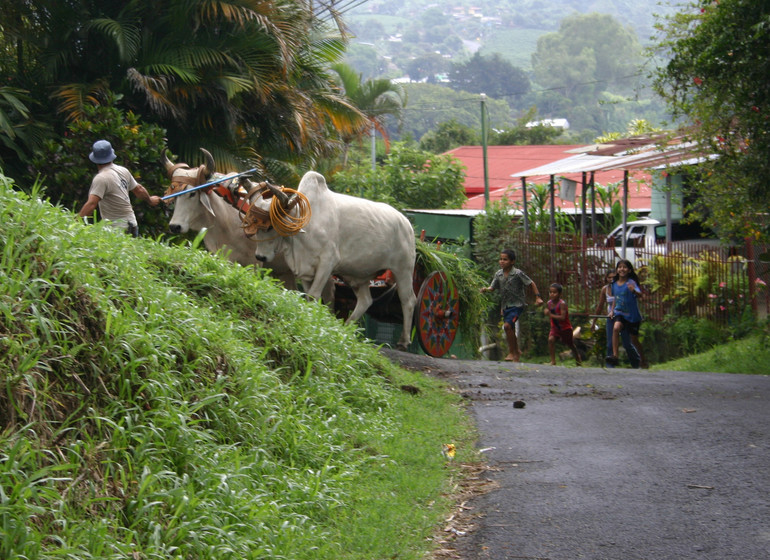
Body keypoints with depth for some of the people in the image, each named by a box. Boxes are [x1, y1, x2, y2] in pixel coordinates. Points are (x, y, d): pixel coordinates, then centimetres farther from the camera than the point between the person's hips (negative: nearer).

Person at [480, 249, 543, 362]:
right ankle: (517, 352, 32)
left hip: (517, 305, -6)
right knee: (511, 330, 14)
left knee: (507, 326, -22)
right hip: (505, 306, 6)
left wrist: (537, 297, -7)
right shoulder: (498, 274, 3)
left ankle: (512, 352, -11)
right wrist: (486, 289, -16)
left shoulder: (518, 274, -13)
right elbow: (493, 287, 6)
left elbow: (531, 284, -4)